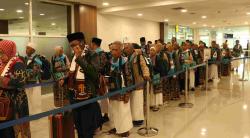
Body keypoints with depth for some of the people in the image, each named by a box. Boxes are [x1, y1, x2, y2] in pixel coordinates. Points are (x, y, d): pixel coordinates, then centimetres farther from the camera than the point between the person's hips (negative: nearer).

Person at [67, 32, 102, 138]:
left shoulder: (91, 55, -11)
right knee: (78, 128, 19)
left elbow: (94, 73, -27)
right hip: (75, 97, 7)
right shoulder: (74, 56, 9)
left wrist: (80, 58, -26)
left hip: (87, 98, -7)